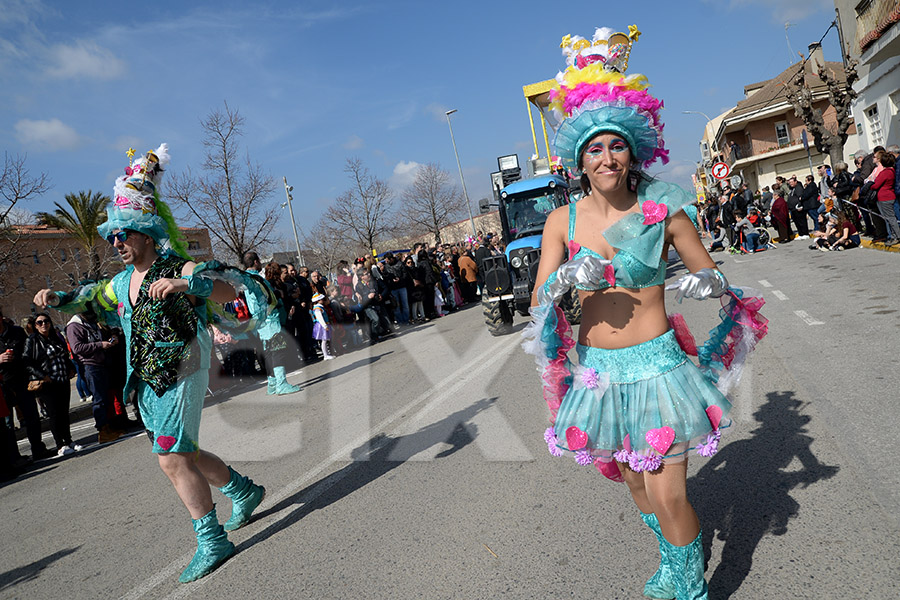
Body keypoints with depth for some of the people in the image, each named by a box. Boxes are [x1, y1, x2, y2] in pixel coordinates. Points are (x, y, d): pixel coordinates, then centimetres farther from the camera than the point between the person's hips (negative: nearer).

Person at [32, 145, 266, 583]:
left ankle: (212, 541, 1)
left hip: (180, 375, -8)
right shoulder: (122, 282, 13)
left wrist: (183, 283, -41)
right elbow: (89, 299, 32)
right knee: (183, 454, 15)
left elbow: (228, 289, -25)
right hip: (146, 382, 8)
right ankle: (245, 491, 35)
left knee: (172, 458, -11)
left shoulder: (179, 268, -11)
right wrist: (56, 299, 12)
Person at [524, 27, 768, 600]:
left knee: (668, 497, -3)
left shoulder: (663, 210, -6)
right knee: (637, 484, 20)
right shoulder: (563, 221, -2)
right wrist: (565, 280, -24)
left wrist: (711, 285, -19)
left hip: (656, 366, -3)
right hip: (598, 373, 3)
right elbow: (538, 304, -4)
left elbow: (713, 276, 4)